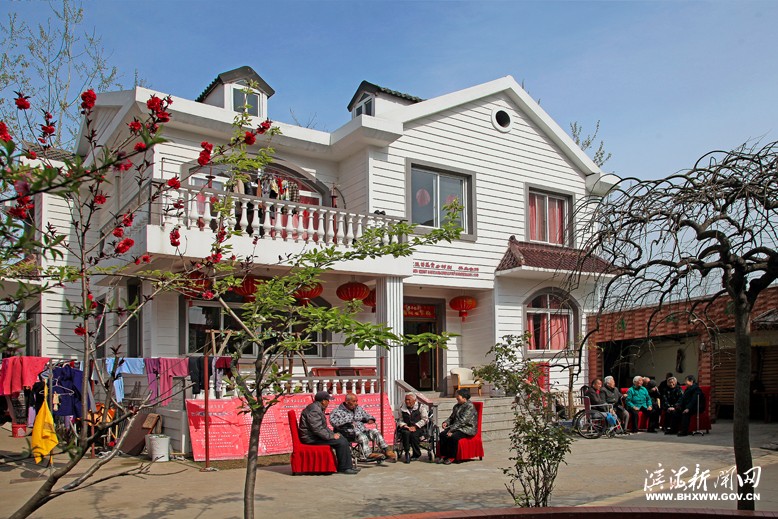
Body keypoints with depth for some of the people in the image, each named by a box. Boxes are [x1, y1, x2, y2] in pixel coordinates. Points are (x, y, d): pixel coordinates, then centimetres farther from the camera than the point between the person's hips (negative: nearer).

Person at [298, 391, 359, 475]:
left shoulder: (318, 408, 16)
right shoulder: (314, 410, -19)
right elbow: (317, 429, -26)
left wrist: (333, 434, 9)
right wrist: (331, 436, -18)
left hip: (316, 436, 11)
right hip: (312, 438, -11)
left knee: (344, 440, 4)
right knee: (341, 442, -18)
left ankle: (348, 465, 7)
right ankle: (344, 468, -8)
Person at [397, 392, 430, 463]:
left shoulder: (421, 407, 5)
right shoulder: (402, 408, 16)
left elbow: (425, 419, 0)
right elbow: (400, 420, 15)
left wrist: (415, 426, -10)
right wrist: (404, 425, -8)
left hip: (418, 428, -2)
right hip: (406, 428, 2)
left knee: (414, 435, -33)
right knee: (406, 433, -33)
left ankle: (416, 455, -12)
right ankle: (407, 453, -24)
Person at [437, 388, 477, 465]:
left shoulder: (469, 406, -12)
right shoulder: (457, 406, 17)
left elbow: (462, 421, -20)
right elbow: (452, 418, 23)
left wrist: (451, 429, -24)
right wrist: (446, 422, 0)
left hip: (467, 429, -8)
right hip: (457, 427, 8)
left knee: (453, 436, -33)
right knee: (442, 434, -17)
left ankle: (451, 458, -19)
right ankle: (443, 456, -13)